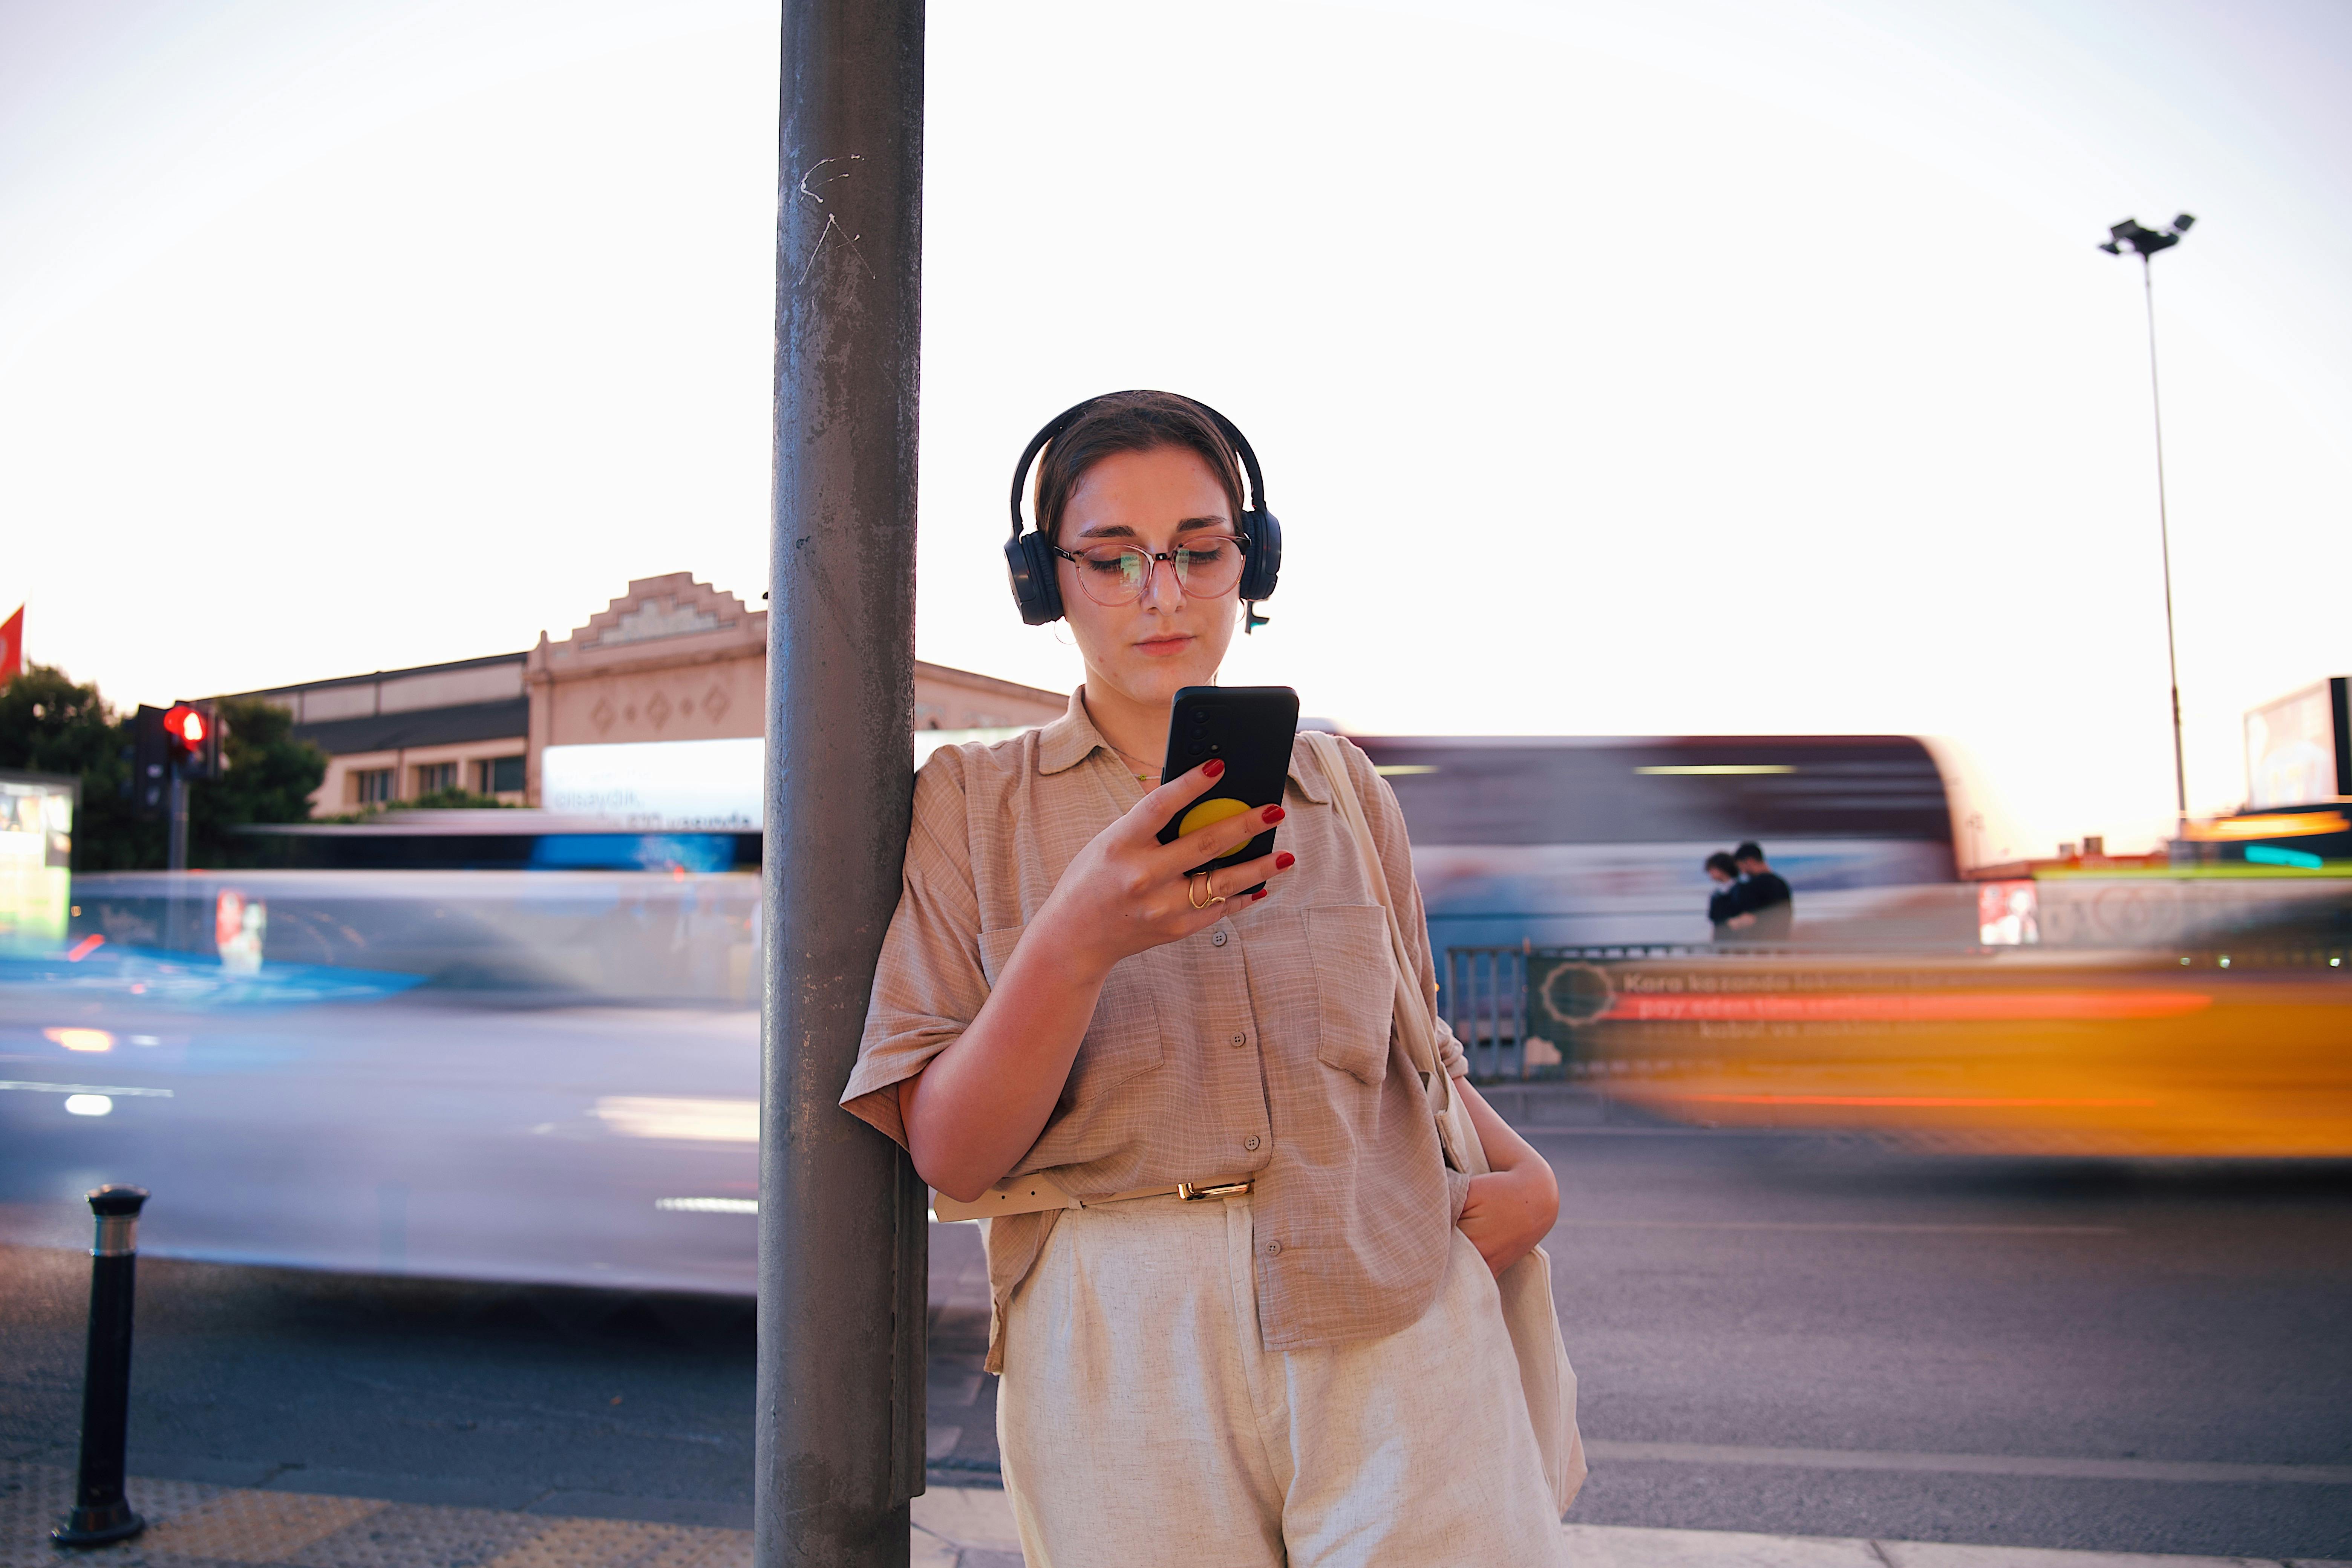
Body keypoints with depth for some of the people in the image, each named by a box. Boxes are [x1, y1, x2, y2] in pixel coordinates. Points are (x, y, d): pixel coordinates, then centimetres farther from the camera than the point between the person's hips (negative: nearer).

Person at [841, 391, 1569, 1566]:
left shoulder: (1349, 799, 10)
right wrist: (1076, 942, -22)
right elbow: (949, 1157, -6)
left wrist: (1518, 1167, 5)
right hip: (1121, 1363, -1)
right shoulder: (972, 802, 2)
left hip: (1392, 1330, 2)